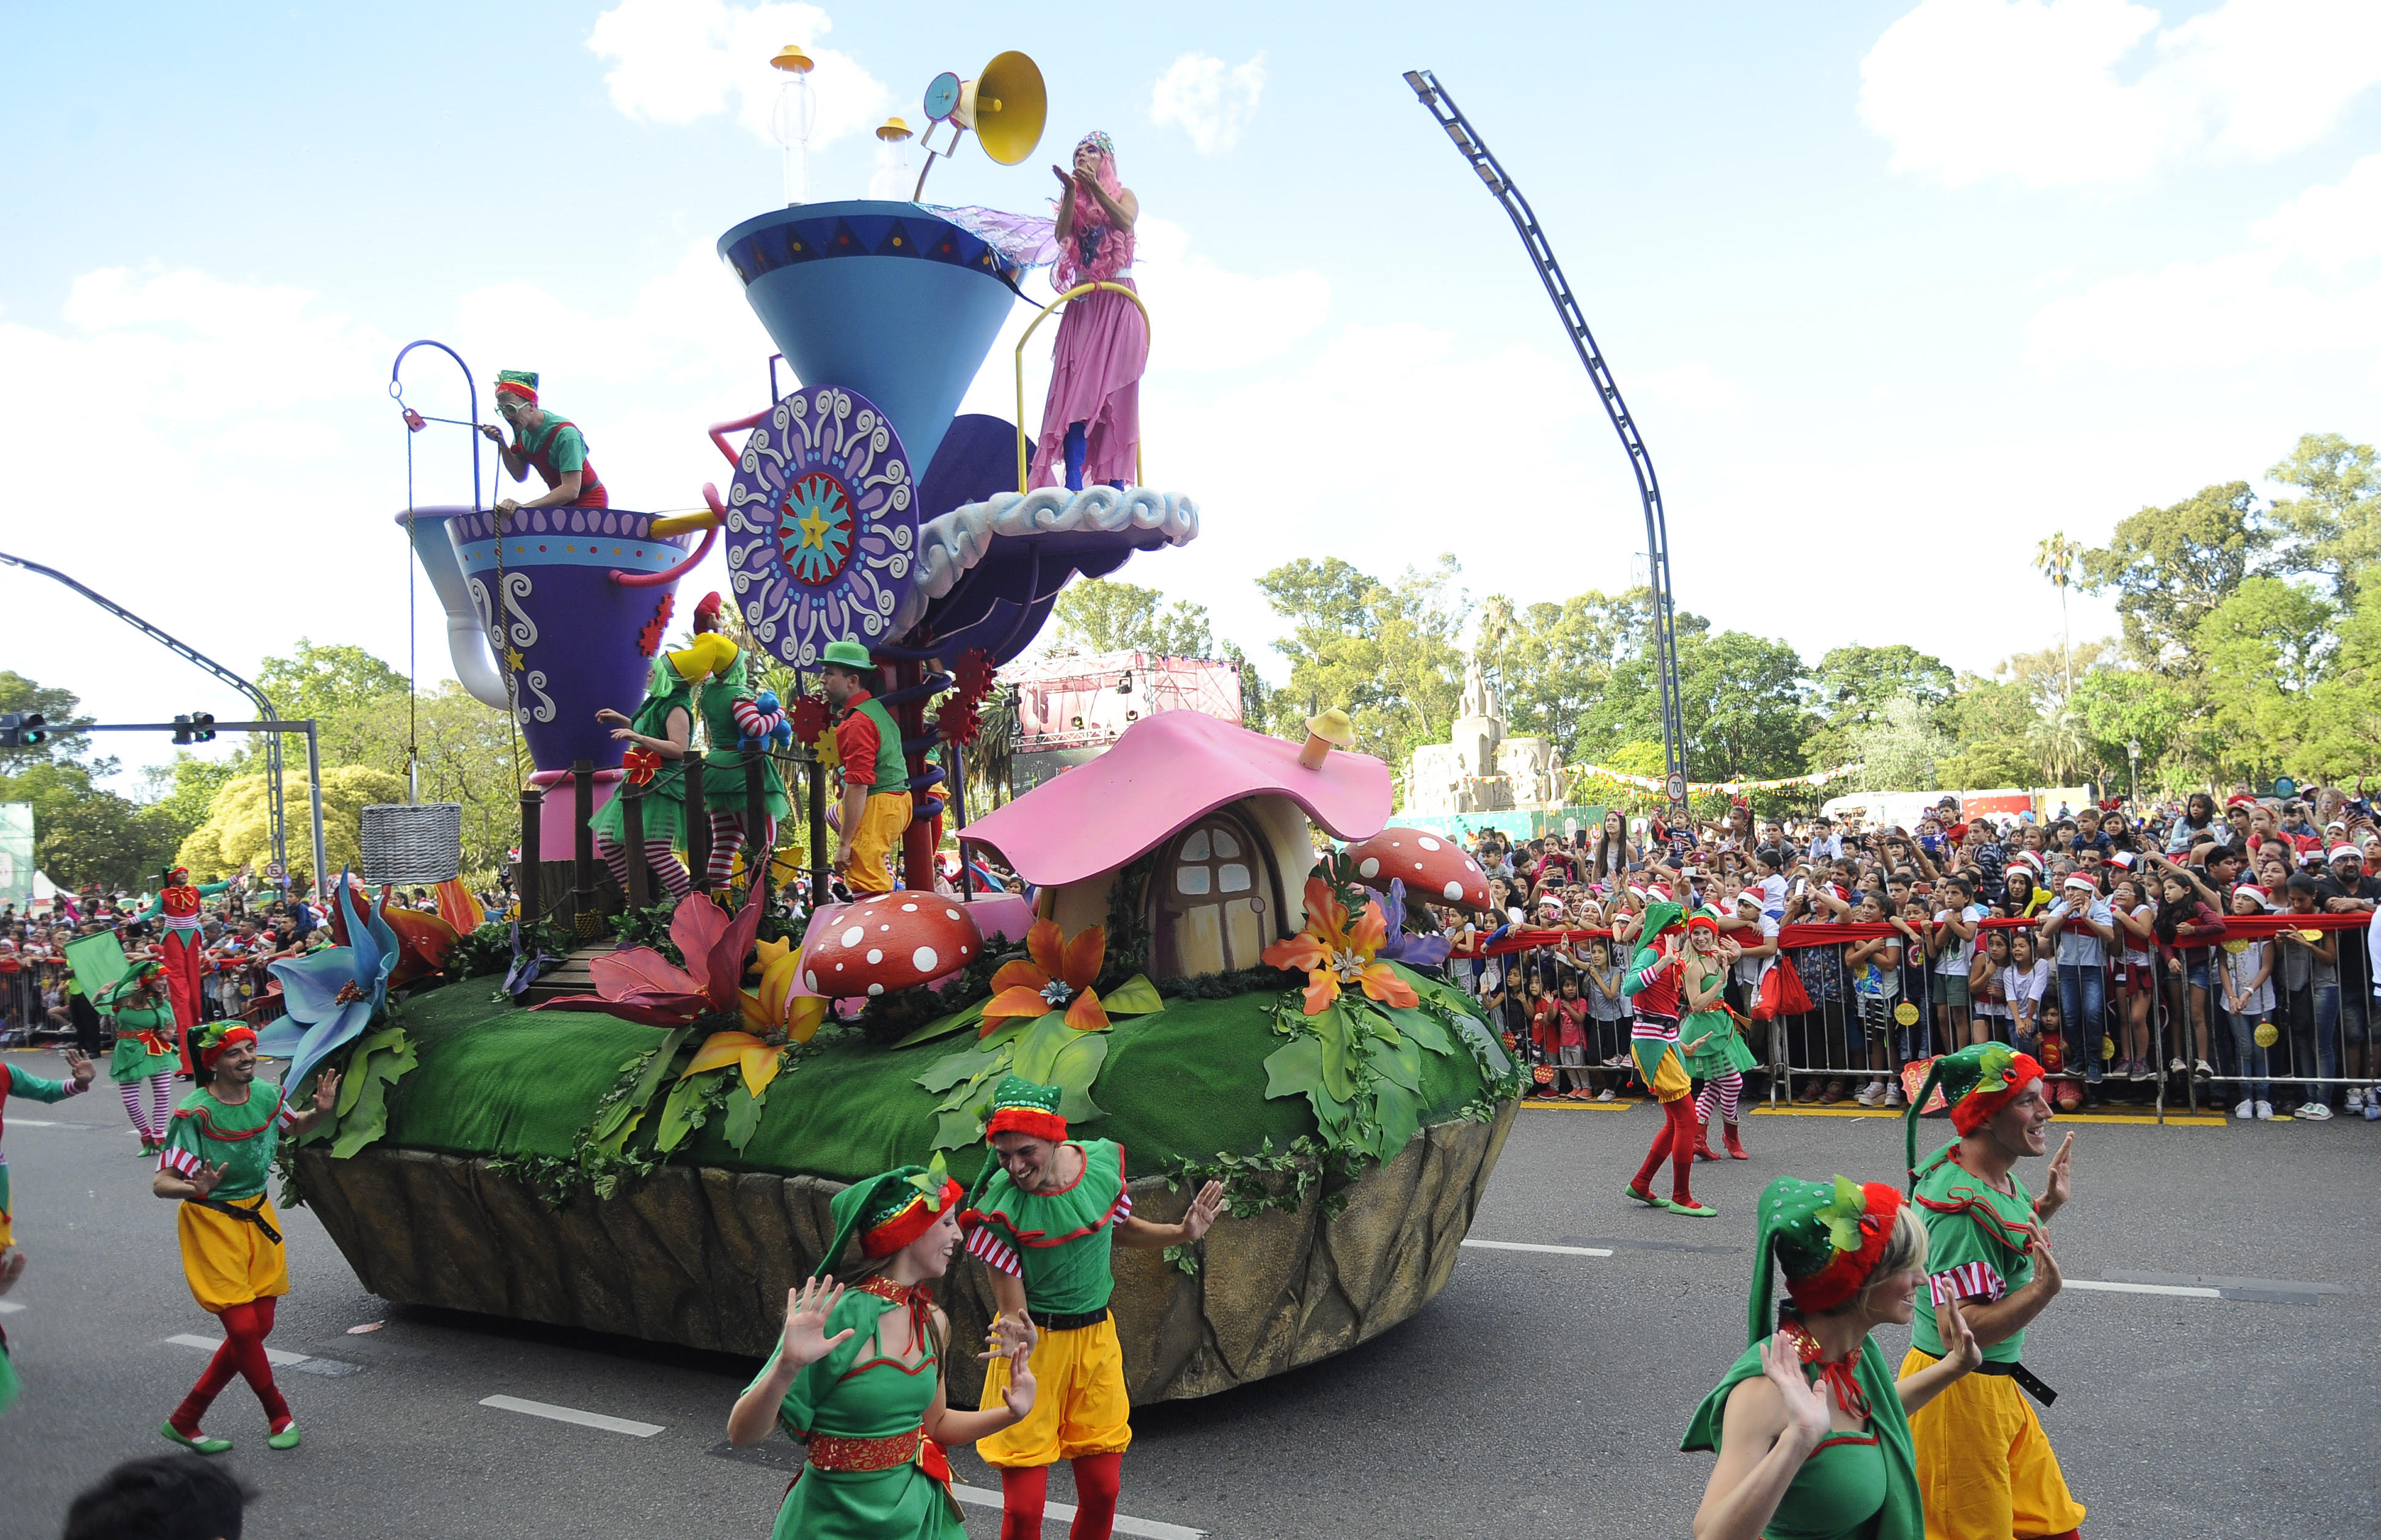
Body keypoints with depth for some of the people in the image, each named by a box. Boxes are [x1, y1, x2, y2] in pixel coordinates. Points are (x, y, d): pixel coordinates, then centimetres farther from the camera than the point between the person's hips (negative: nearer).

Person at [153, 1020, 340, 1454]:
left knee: (259, 1327, 7)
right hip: (212, 1225, -6)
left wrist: (320, 1111, -3)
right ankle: (280, 1417, 13)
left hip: (257, 1218, 6)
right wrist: (195, 1188, -42)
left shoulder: (266, 1095, -4)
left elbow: (292, 1126, 19)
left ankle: (185, 1420, 21)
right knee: (243, 1328, -9)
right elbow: (161, 1183, -20)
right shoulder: (196, 1114, -20)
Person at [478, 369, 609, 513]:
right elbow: (520, 475, 5)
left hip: (587, 503, -8)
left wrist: (525, 507, -35)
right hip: (561, 502, 8)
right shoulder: (522, 430, -1)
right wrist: (501, 444, -9)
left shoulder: (565, 434, -26)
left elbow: (571, 491, -31)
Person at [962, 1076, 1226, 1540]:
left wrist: (1184, 1232, -1)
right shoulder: (999, 1204, -20)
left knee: (1102, 1492, 11)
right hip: (1034, 1344, -4)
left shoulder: (1104, 1161, -9)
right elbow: (1012, 1309, -14)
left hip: (1096, 1336, 4)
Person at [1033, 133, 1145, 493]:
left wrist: (1094, 186, -17)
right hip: (1082, 304, 2)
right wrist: (1071, 191, -12)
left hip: (1117, 301, -2)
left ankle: (1114, 483, -11)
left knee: (1115, 392, -7)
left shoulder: (1123, 194, 12)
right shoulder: (1073, 201, 19)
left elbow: (1125, 222, -10)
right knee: (1076, 388, -13)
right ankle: (1073, 484, -24)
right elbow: (1062, 234, -1)